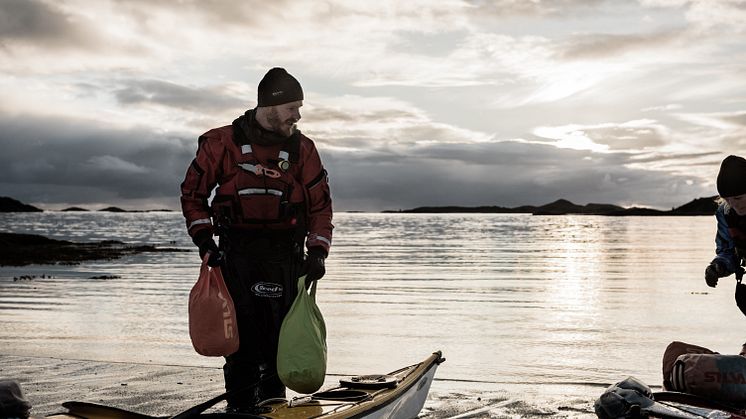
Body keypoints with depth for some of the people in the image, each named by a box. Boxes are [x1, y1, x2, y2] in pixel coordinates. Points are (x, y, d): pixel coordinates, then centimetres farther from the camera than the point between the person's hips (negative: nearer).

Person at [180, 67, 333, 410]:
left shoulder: (302, 149, 7)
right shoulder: (223, 142, 0)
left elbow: (320, 204, 11)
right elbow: (192, 192, 7)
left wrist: (317, 252, 0)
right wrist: (205, 241, -3)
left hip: (286, 256, 2)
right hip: (236, 253, -2)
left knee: (278, 342, 4)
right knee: (241, 341, -2)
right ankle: (239, 409, 9)